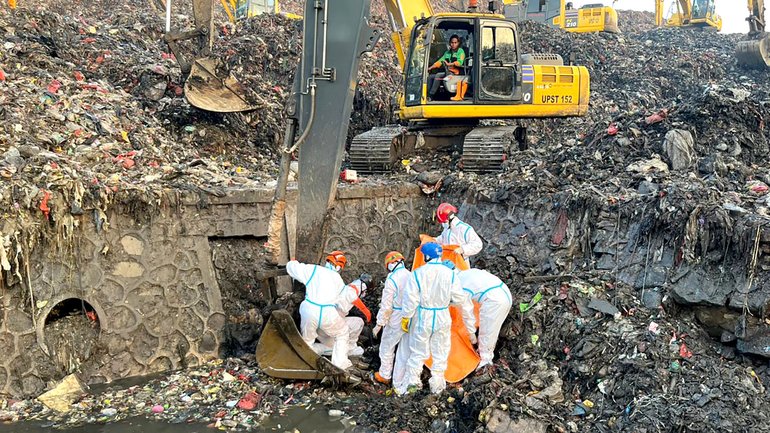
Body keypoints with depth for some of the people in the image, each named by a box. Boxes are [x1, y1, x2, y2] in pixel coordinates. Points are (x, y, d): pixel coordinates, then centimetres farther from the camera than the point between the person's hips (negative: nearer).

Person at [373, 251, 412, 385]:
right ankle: (400, 377, 27)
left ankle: (385, 376, 26)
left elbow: (386, 306, -16)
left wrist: (379, 324, -6)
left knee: (387, 347, 14)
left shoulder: (392, 280, -18)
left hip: (396, 321, -5)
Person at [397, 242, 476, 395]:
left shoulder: (418, 273, -14)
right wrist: (470, 326, 4)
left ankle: (411, 380, 18)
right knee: (440, 352, 16)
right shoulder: (450, 274, -7)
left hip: (422, 318, -1)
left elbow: (411, 298, -12)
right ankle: (437, 385, 25)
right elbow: (462, 300, -6)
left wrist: (405, 318, 2)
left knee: (418, 351, 14)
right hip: (442, 318, 2)